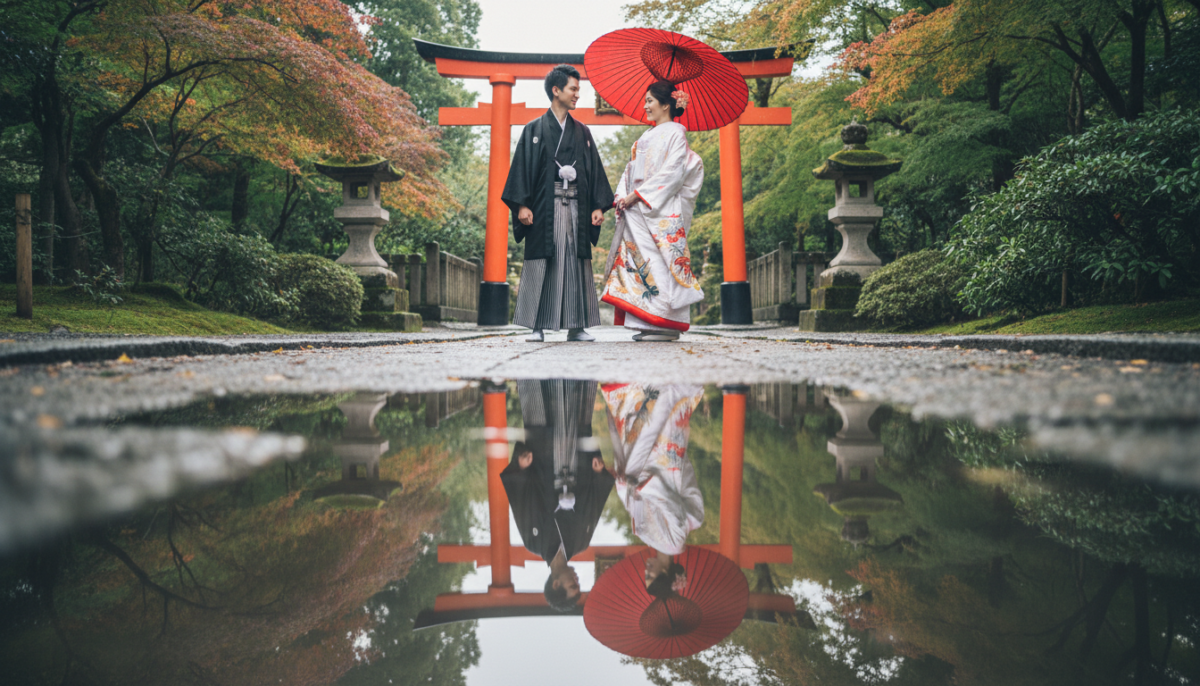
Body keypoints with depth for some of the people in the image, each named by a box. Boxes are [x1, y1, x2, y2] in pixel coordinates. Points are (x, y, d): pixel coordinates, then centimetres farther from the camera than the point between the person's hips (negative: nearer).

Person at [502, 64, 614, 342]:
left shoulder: (582, 132, 16)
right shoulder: (535, 129, 5)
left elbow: (595, 170, 14)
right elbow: (522, 167, -1)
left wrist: (598, 206, 4)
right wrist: (522, 204, -12)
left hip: (576, 207, 3)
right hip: (545, 207, -3)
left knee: (576, 265, 1)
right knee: (542, 266, -5)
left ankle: (576, 326, 4)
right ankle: (537, 326, -1)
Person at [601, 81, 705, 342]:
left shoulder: (675, 132, -2)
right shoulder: (646, 137, 22)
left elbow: (673, 173, -13)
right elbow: (632, 169, 20)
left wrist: (637, 194, -16)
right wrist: (621, 196, 2)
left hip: (662, 210, -8)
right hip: (637, 208, 8)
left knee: (658, 261, -11)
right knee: (639, 259, 1)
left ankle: (667, 325, -9)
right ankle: (648, 324, 2)